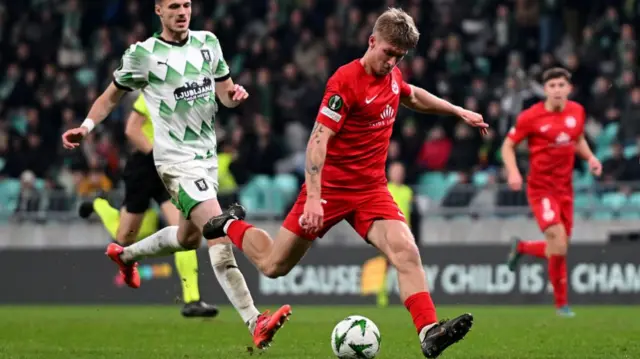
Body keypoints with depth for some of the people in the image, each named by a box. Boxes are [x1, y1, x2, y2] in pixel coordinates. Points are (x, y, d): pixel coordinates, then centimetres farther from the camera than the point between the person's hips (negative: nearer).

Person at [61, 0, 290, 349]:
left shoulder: (208, 43, 6)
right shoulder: (143, 54, -8)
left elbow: (225, 93, 13)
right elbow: (112, 95, 5)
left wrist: (235, 94, -11)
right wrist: (86, 125, -10)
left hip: (207, 156, 7)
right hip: (177, 161, -7)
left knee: (189, 237, 24)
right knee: (221, 238, -21)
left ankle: (125, 254, 52)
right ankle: (255, 323, -27)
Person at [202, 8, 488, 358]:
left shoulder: (392, 77, 5)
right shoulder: (345, 81, -18)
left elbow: (413, 96, 32)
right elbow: (318, 140, -23)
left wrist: (459, 112, 33)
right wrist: (312, 198, -32)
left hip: (371, 189, 5)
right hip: (330, 187, -5)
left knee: (406, 251, -21)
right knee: (273, 266, 5)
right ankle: (232, 225, 35)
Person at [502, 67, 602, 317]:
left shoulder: (577, 111, 3)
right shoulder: (530, 117, -12)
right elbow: (508, 146, -2)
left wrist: (590, 158, 2)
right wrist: (513, 172, -18)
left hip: (565, 188, 6)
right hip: (541, 188, -6)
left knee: (560, 248, 8)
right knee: (558, 243, -18)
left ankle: (521, 247, 40)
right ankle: (561, 303, -3)